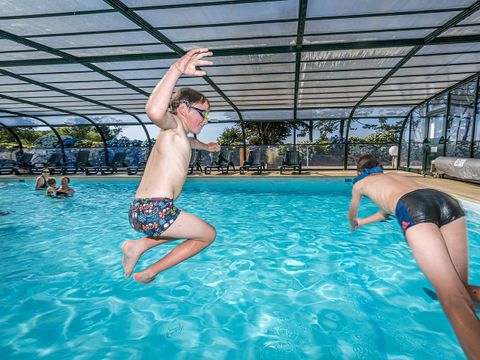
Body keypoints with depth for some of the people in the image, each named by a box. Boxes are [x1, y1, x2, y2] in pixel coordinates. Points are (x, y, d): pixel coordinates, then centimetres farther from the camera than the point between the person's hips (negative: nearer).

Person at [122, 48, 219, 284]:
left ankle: (137, 246, 16)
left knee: (191, 229, 34)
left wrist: (206, 146, 67)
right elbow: (155, 112, -31)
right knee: (209, 234, 10)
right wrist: (176, 69, -40)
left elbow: (189, 142, 50)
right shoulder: (173, 124, -5)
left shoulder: (180, 135, 23)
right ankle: (149, 273, 11)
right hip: (156, 211, -10)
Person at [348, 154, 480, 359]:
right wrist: (362, 222, 70)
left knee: (454, 299, -15)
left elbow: (352, 214, 46)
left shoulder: (360, 183, 30)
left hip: (413, 208, -6)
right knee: (462, 288, 12)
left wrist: (353, 225, 68)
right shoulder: (392, 176, 43)